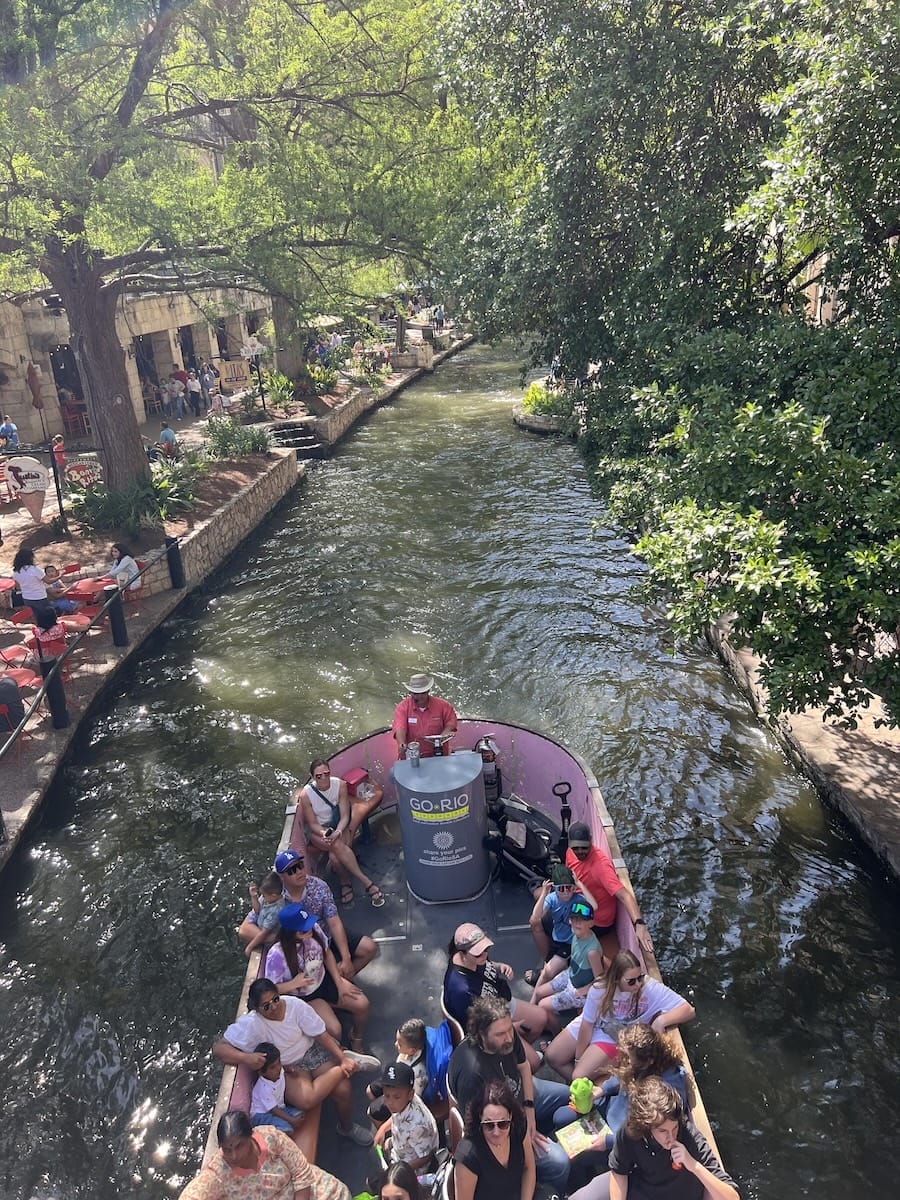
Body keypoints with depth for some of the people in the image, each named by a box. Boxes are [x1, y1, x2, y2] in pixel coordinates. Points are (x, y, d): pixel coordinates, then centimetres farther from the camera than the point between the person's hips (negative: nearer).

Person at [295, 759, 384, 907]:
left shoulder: (340, 785, -14)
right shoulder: (306, 795, -18)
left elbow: (344, 816, -13)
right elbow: (313, 824, -12)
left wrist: (338, 831, -33)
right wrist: (325, 834, -32)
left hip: (338, 826, 2)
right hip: (317, 831, -2)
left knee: (335, 856, -33)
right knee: (337, 845, -34)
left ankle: (345, 883, -7)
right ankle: (367, 883, -30)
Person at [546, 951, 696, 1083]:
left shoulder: (651, 988, -32)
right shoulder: (599, 990, -27)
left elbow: (689, 1010, -32)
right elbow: (587, 1025, -14)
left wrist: (662, 1020, -48)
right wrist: (578, 1058, -4)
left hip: (614, 1038, -2)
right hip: (590, 1027, 2)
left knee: (579, 1077, -16)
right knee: (552, 1057, 2)